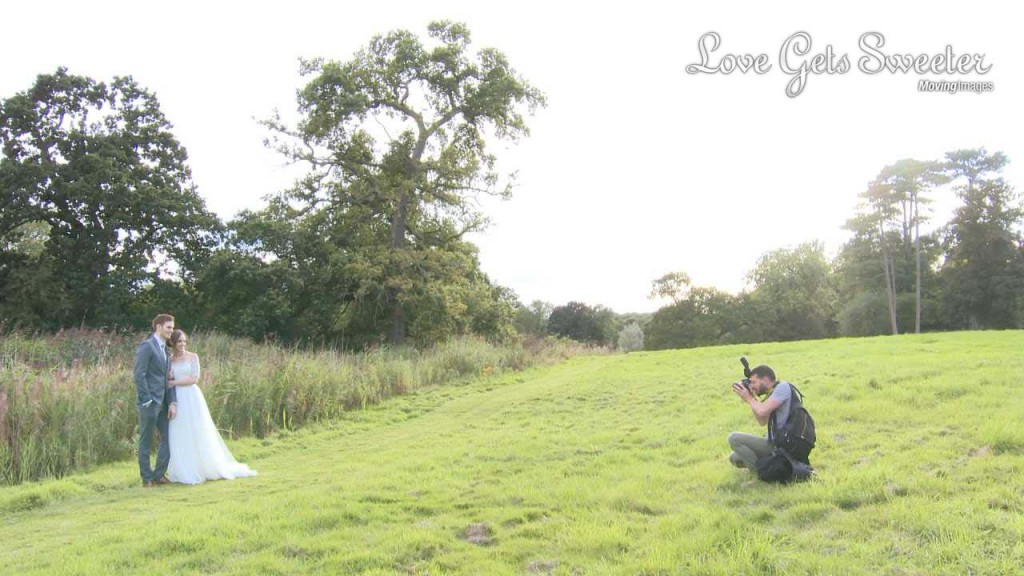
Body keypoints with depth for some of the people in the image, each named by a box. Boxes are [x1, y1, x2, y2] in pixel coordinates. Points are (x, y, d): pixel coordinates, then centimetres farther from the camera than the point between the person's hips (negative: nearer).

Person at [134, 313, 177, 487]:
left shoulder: (165, 349, 17)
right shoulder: (146, 346, -10)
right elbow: (139, 375, -16)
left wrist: (173, 402, 5)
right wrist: (147, 401, -18)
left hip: (162, 402, 8)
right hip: (149, 402, -8)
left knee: (168, 438, 8)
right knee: (146, 442, 3)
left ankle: (159, 474, 18)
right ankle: (147, 478, 12)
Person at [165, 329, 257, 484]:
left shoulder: (193, 357, 1)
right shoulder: (169, 360, 9)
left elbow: (194, 379, -7)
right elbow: (167, 382, 10)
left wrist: (175, 382, -10)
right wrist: (168, 378, -10)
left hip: (192, 398, -3)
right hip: (176, 400, 3)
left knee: (198, 433, 1)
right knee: (179, 437, 3)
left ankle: (208, 468, 11)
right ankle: (184, 472, 11)